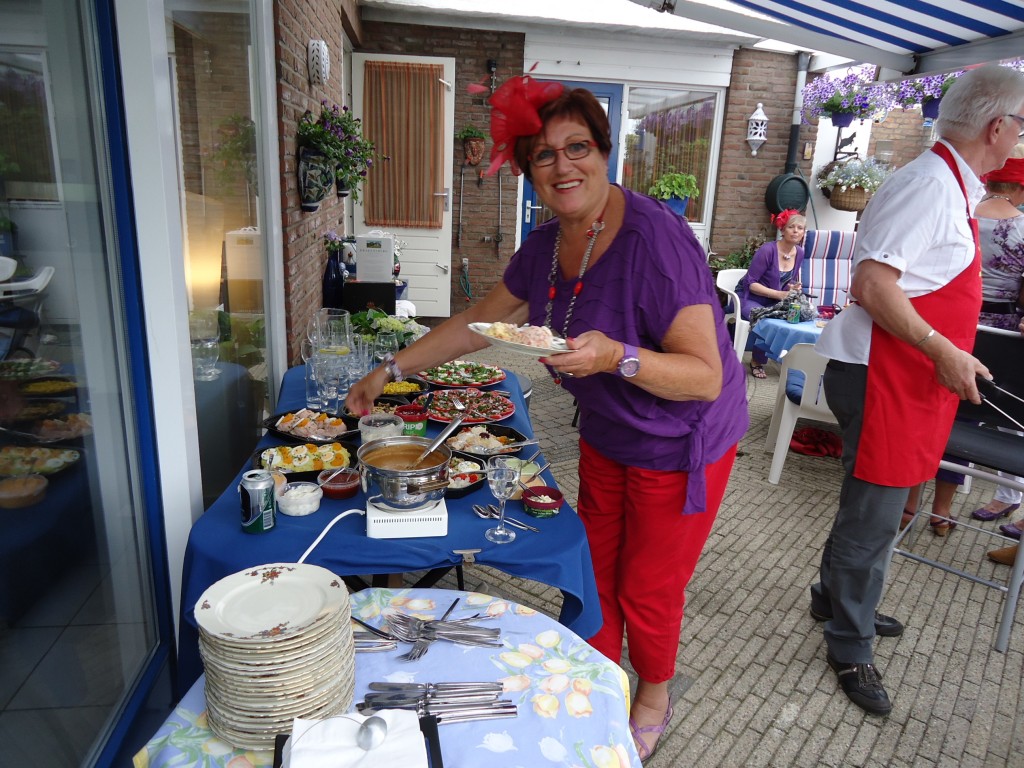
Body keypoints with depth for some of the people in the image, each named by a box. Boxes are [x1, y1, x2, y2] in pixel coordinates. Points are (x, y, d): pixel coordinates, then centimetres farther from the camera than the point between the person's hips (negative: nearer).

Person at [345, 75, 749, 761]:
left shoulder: (654, 238, -28)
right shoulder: (548, 245, -4)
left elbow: (706, 376, -28)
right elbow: (478, 321, 8)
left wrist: (616, 356, -44)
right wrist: (391, 370, 9)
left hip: (680, 446, -6)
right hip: (607, 438, 7)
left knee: (647, 595, 10)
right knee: (597, 577, 18)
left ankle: (655, 700, 41)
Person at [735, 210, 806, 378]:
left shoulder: (799, 253, 0)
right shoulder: (768, 250, -20)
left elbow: (790, 280, 14)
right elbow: (750, 283, -19)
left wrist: (792, 288, -11)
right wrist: (778, 294, -26)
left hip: (773, 301, 6)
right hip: (749, 298, -6)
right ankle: (757, 362, -8)